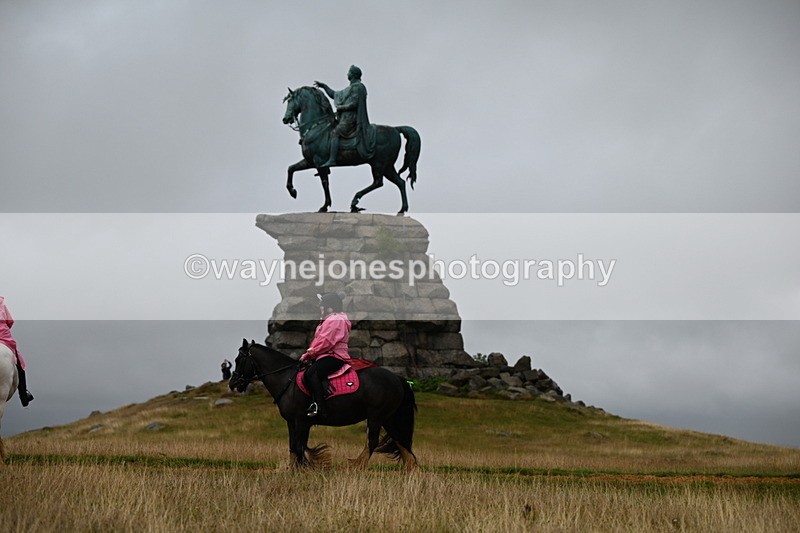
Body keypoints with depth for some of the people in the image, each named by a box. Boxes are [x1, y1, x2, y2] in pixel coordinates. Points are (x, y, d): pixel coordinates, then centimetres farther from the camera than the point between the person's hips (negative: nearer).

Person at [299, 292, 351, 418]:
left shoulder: (336, 320, -12)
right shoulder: (328, 319, 25)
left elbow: (325, 342, -20)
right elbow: (319, 340, 23)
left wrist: (309, 354, -14)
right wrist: (309, 353, 7)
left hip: (334, 356, -12)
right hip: (325, 355, 12)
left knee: (311, 373, -30)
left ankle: (319, 407, -36)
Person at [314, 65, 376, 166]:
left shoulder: (357, 87, -8)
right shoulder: (350, 88, 23)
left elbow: (353, 104, -18)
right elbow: (335, 95, 30)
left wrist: (340, 107, -10)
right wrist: (324, 86, 26)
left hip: (351, 119, -11)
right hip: (346, 117, 11)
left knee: (335, 133, -22)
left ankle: (332, 160, -33)